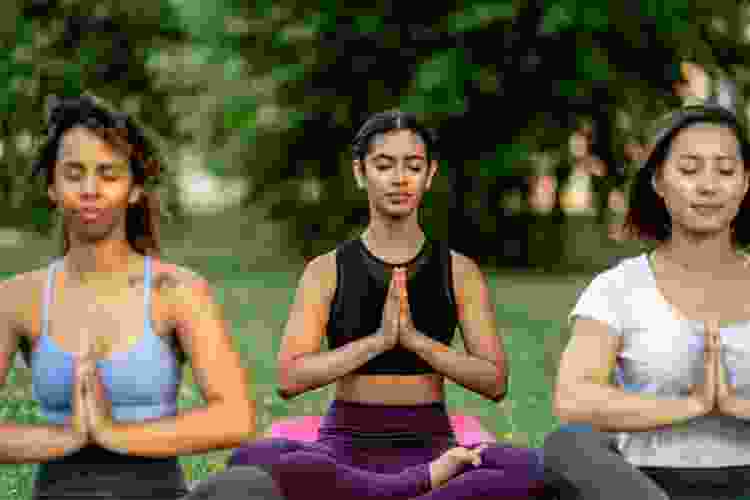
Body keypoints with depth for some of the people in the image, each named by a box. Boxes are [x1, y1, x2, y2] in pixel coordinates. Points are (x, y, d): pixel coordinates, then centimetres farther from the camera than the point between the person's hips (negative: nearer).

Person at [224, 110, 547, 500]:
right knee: (252, 461, -33)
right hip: (347, 446, 0)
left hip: (429, 445, 0)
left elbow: (495, 381, -1)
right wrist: (379, 339, -15)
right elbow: (289, 379, -6)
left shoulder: (459, 272, 7)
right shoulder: (327, 271, 5)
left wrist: (414, 337, -13)